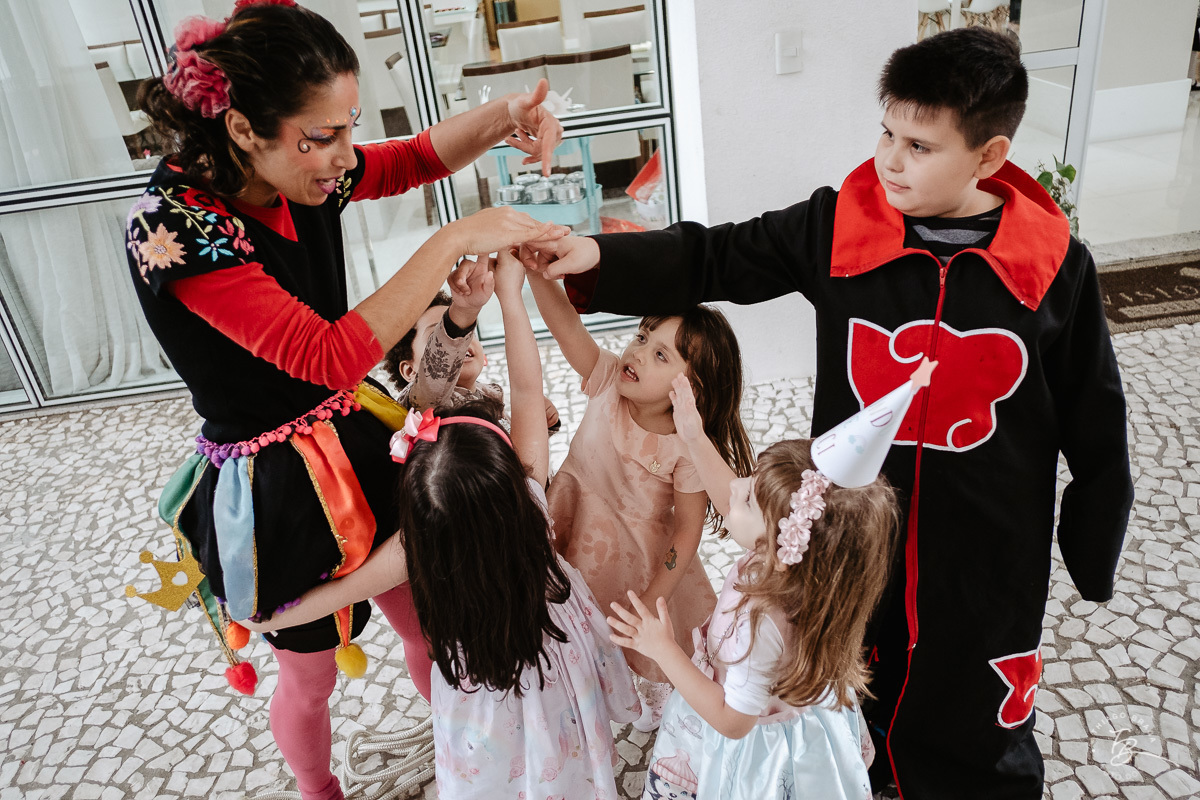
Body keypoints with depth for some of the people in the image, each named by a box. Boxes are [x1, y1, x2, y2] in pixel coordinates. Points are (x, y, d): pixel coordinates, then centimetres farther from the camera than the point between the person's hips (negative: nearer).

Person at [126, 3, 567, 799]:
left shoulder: (297, 173, -10)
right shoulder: (171, 228, -29)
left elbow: (419, 157, 3)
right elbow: (330, 356, -34)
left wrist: (504, 115, -18)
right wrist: (455, 240, -34)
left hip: (358, 442, 6)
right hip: (276, 490, -6)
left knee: (425, 622, 24)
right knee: (312, 675, 21)